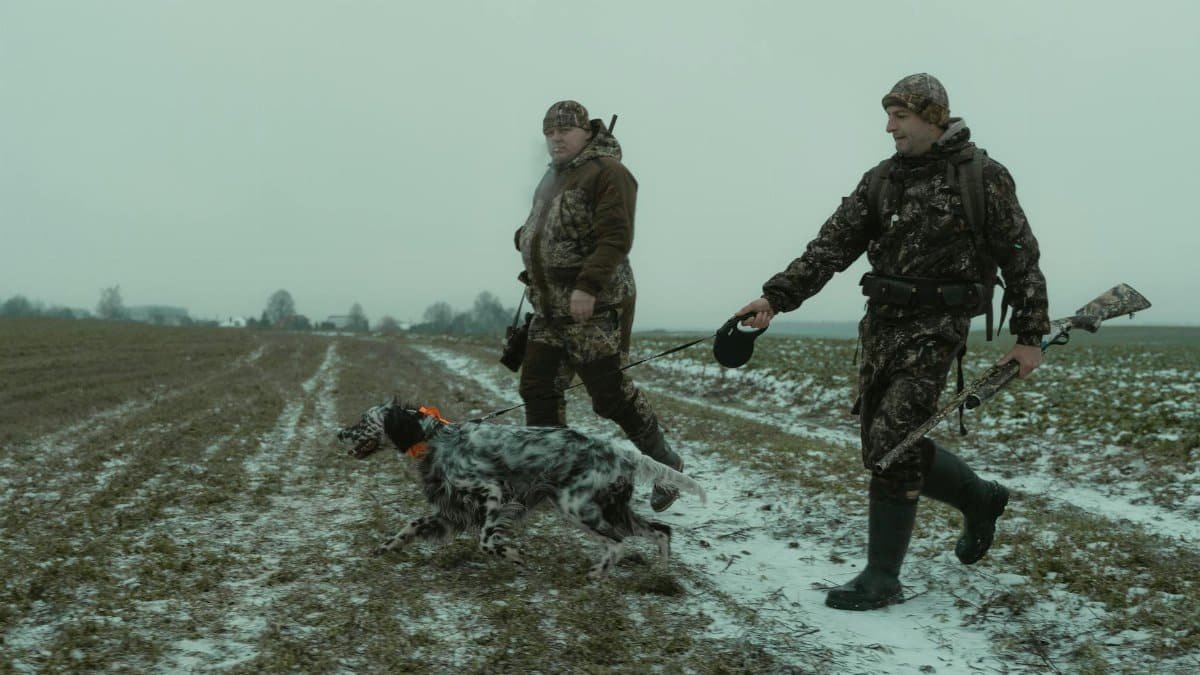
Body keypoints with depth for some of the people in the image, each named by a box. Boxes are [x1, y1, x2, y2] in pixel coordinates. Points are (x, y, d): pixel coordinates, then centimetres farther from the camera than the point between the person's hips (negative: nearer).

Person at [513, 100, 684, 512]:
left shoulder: (607, 172, -10)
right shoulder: (553, 177, 20)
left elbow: (615, 237, -20)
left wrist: (588, 285, -27)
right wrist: (525, 239, 8)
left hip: (594, 307, -9)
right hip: (550, 307, 9)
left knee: (609, 392, -5)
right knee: (538, 388, 7)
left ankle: (665, 465, 14)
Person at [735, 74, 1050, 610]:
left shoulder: (982, 177, -5)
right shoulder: (882, 179, 9)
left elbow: (1020, 257, -2)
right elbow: (833, 245, 3)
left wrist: (1030, 334, -3)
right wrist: (777, 296, -7)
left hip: (935, 327, -6)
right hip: (881, 324, 6)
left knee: (891, 447, -12)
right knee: (889, 443, 9)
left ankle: (881, 579, 1)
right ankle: (980, 499, 36)